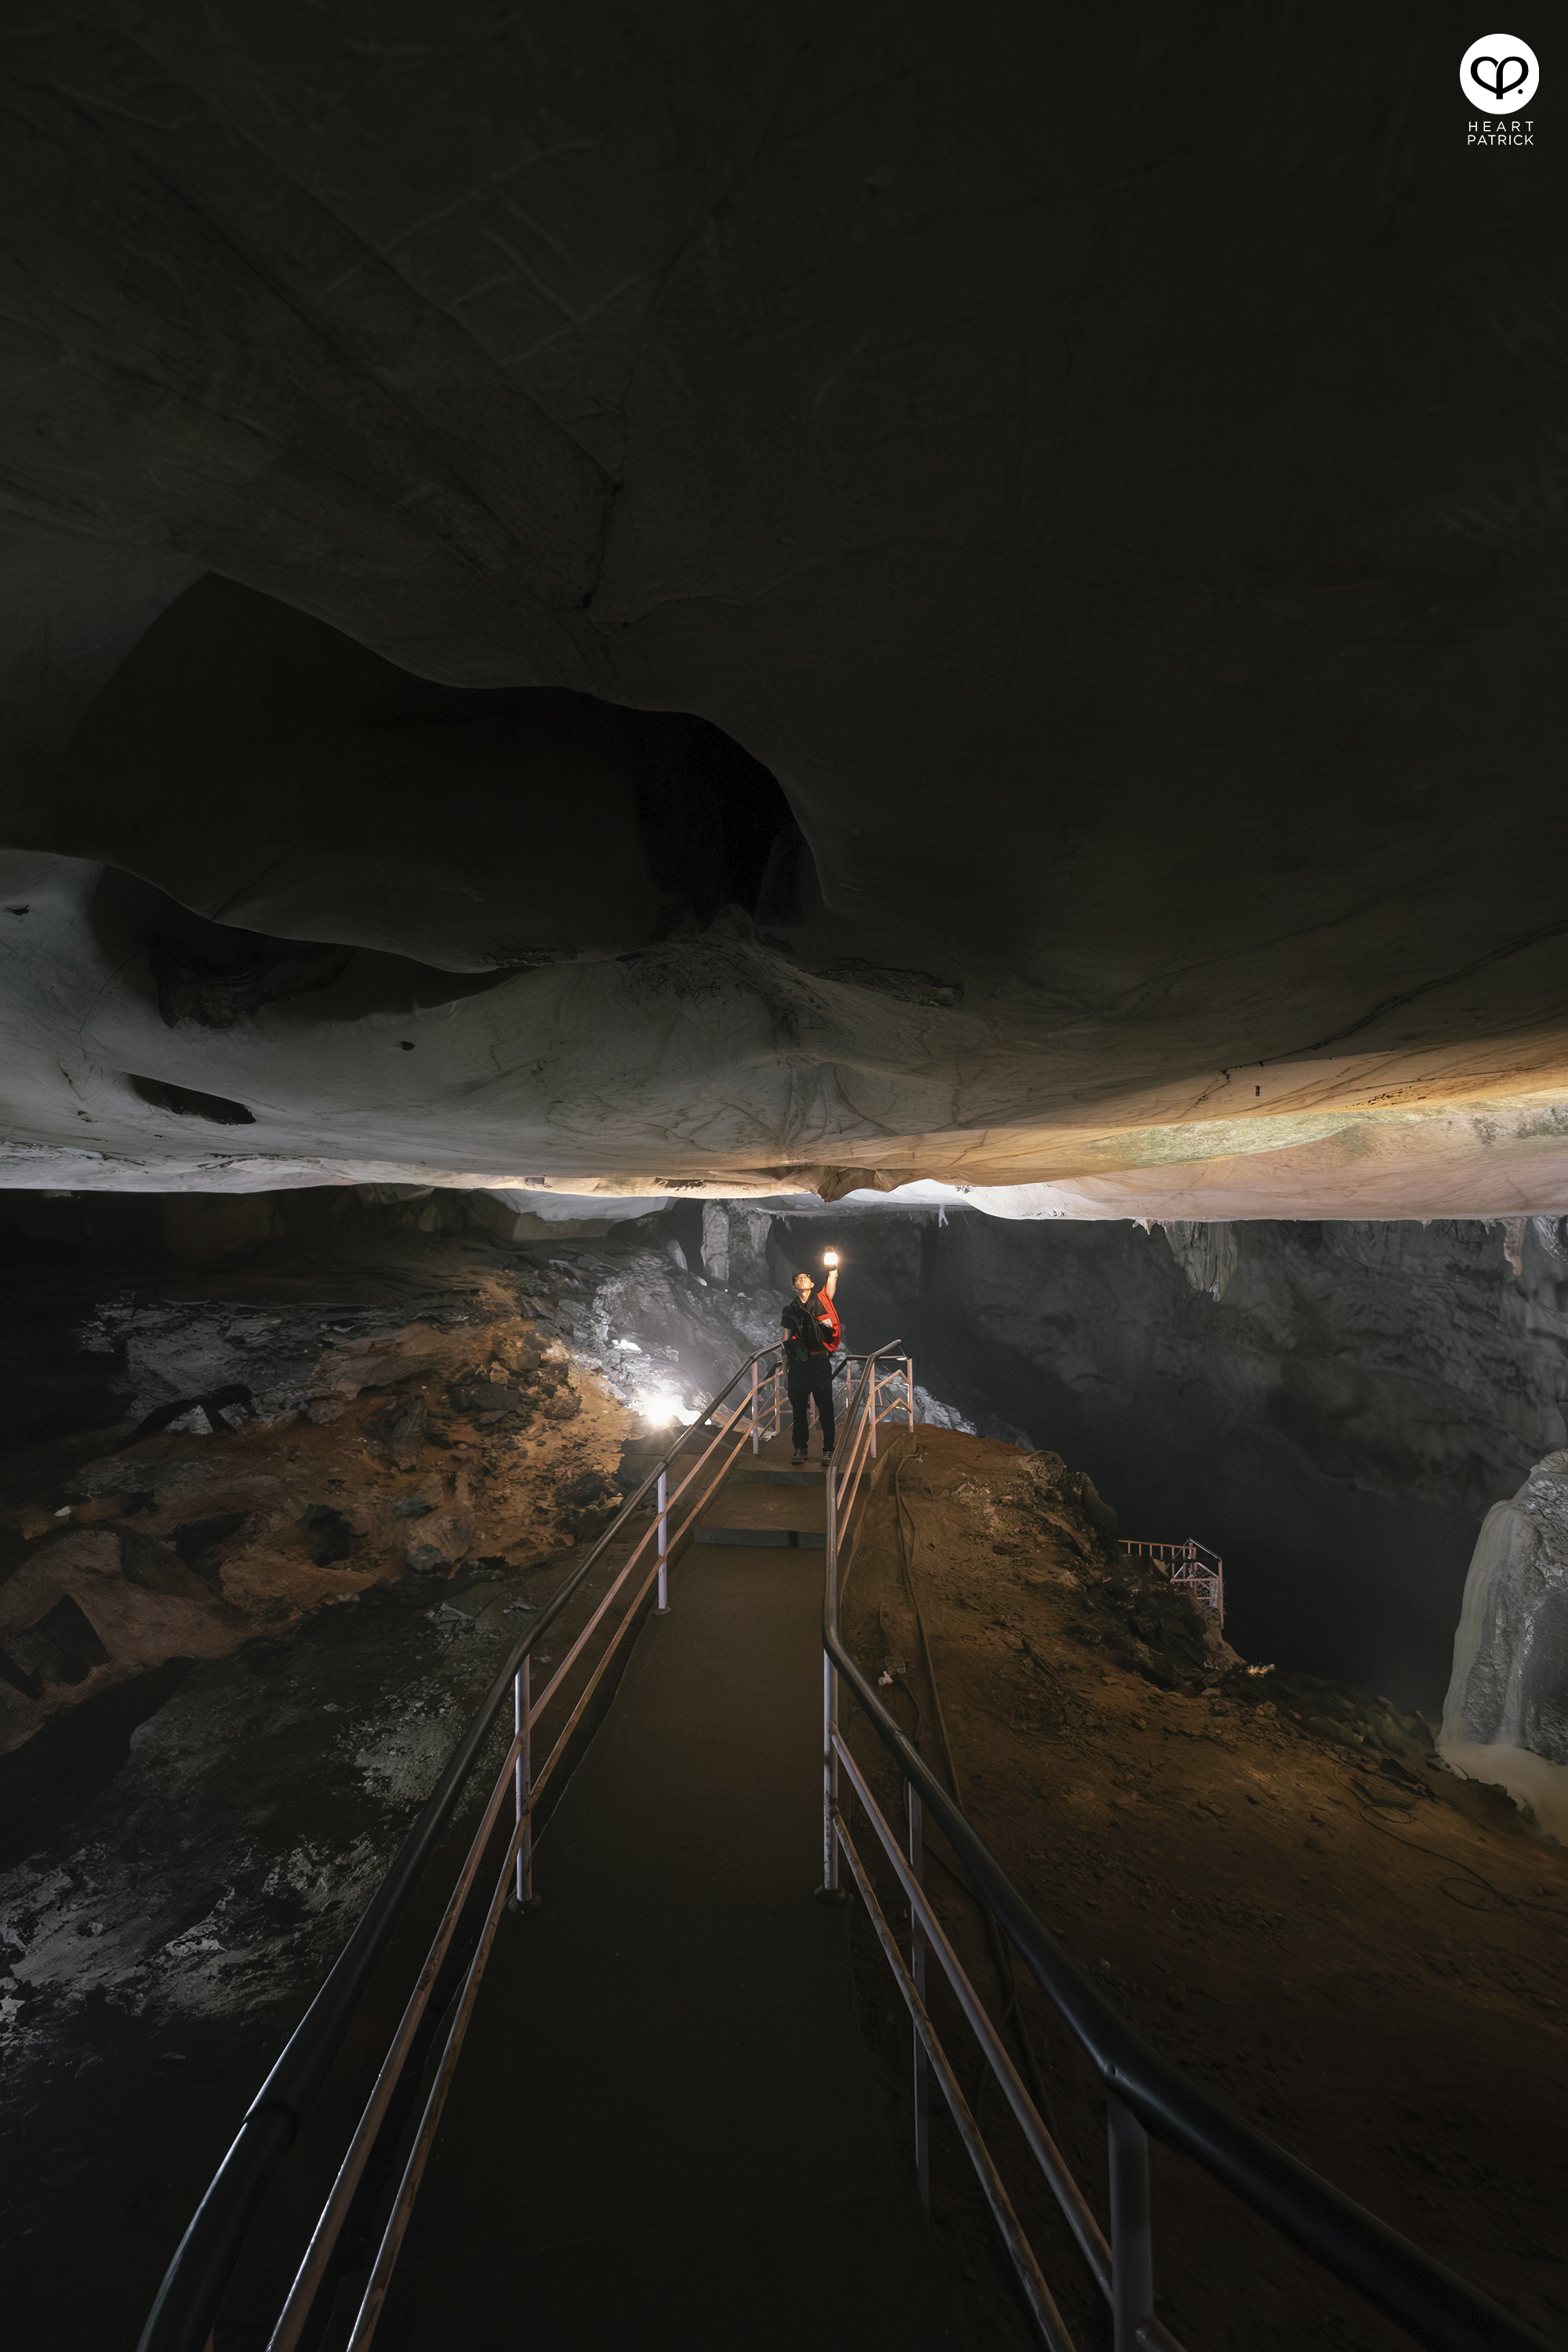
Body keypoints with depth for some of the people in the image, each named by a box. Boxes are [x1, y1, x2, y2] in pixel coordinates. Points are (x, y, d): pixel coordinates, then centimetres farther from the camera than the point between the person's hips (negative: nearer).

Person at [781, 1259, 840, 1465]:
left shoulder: (821, 1300, 7)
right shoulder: (790, 1308, 13)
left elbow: (832, 1281, -11)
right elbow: (786, 1339, 14)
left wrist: (834, 1270, -29)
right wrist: (785, 1366, 11)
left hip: (820, 1360, -2)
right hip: (798, 1363, 2)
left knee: (825, 1406, -1)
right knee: (799, 1406, 6)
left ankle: (828, 1448, 9)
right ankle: (800, 1448, 16)